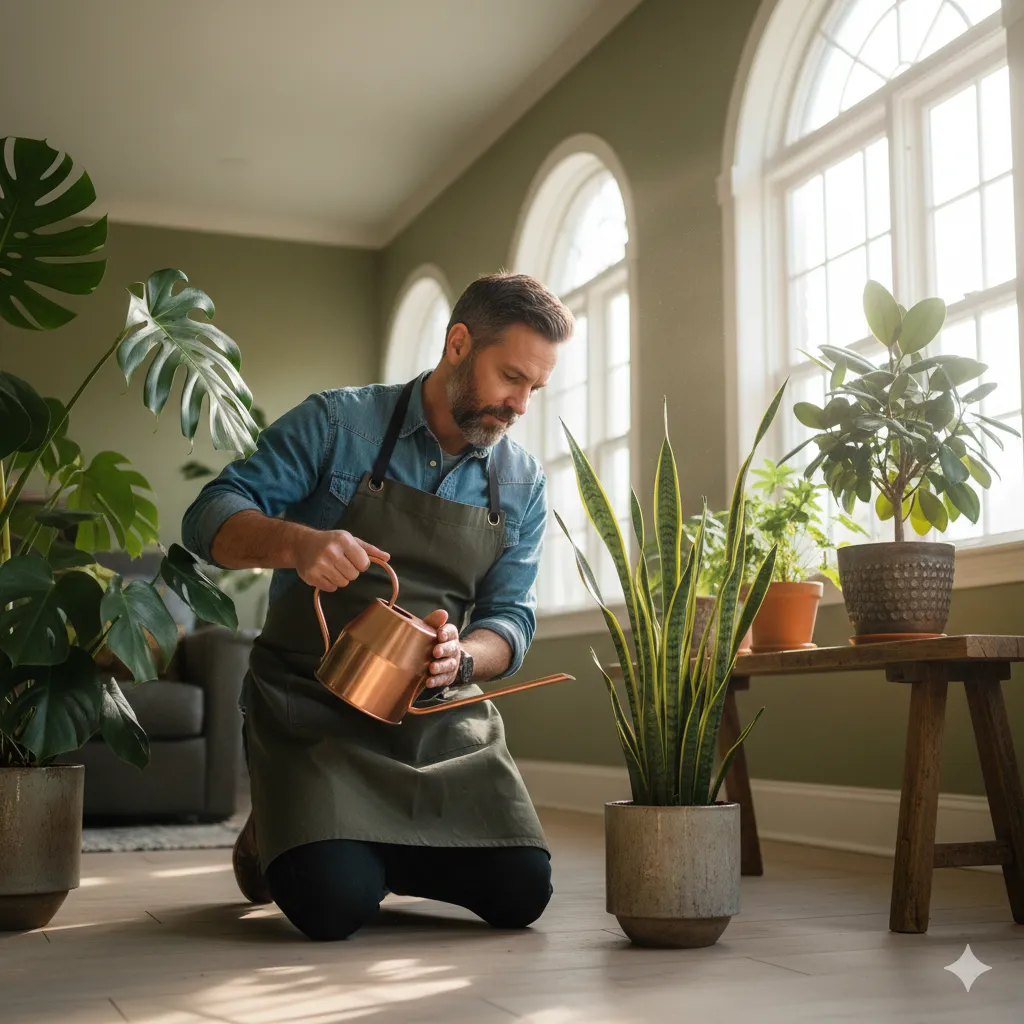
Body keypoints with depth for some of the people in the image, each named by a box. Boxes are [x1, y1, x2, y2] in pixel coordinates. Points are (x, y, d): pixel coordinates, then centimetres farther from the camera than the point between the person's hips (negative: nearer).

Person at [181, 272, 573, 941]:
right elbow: (211, 517, -10)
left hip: (442, 712, 4)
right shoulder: (337, 423, -5)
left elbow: (513, 617, 3)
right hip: (312, 703, -4)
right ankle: (275, 837, 13)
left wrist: (460, 657, -21)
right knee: (335, 905, -24)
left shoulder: (524, 485, 6)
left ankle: (383, 849, 20)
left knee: (521, 893, -10)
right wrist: (295, 542, -33)